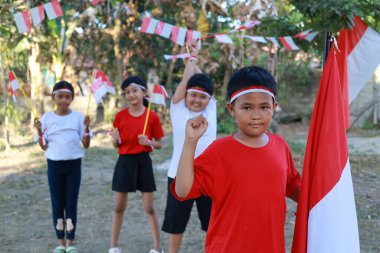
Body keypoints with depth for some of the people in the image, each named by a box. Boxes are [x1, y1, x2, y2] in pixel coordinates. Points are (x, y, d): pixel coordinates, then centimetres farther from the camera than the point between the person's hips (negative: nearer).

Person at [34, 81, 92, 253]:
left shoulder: (78, 117, -1)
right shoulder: (46, 118, 0)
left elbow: (86, 145, -3)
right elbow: (44, 147, 2)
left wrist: (87, 128, -18)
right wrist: (39, 131, -14)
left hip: (73, 164, -1)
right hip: (54, 164, 1)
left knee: (71, 203, 3)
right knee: (57, 203, 6)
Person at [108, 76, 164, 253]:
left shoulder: (152, 116, -4)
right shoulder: (120, 116, -1)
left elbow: (159, 144, 2)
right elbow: (116, 145, 6)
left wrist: (149, 142, -18)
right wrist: (115, 139, -16)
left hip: (143, 162, -1)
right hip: (125, 162, 2)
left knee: (149, 208, 4)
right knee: (119, 207, 9)